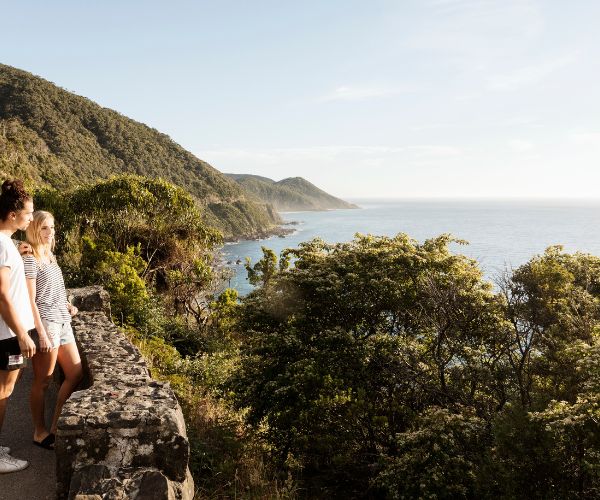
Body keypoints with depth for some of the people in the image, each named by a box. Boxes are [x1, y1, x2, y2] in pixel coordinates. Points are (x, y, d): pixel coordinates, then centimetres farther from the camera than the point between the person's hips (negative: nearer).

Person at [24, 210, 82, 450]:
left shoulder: (50, 256, 14)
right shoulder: (30, 260, -12)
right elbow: (31, 301, -16)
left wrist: (67, 305, 9)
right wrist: (42, 334, -19)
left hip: (62, 322, 9)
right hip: (45, 324, -9)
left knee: (75, 374, 11)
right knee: (43, 381, 3)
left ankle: (55, 427, 22)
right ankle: (39, 433, 19)